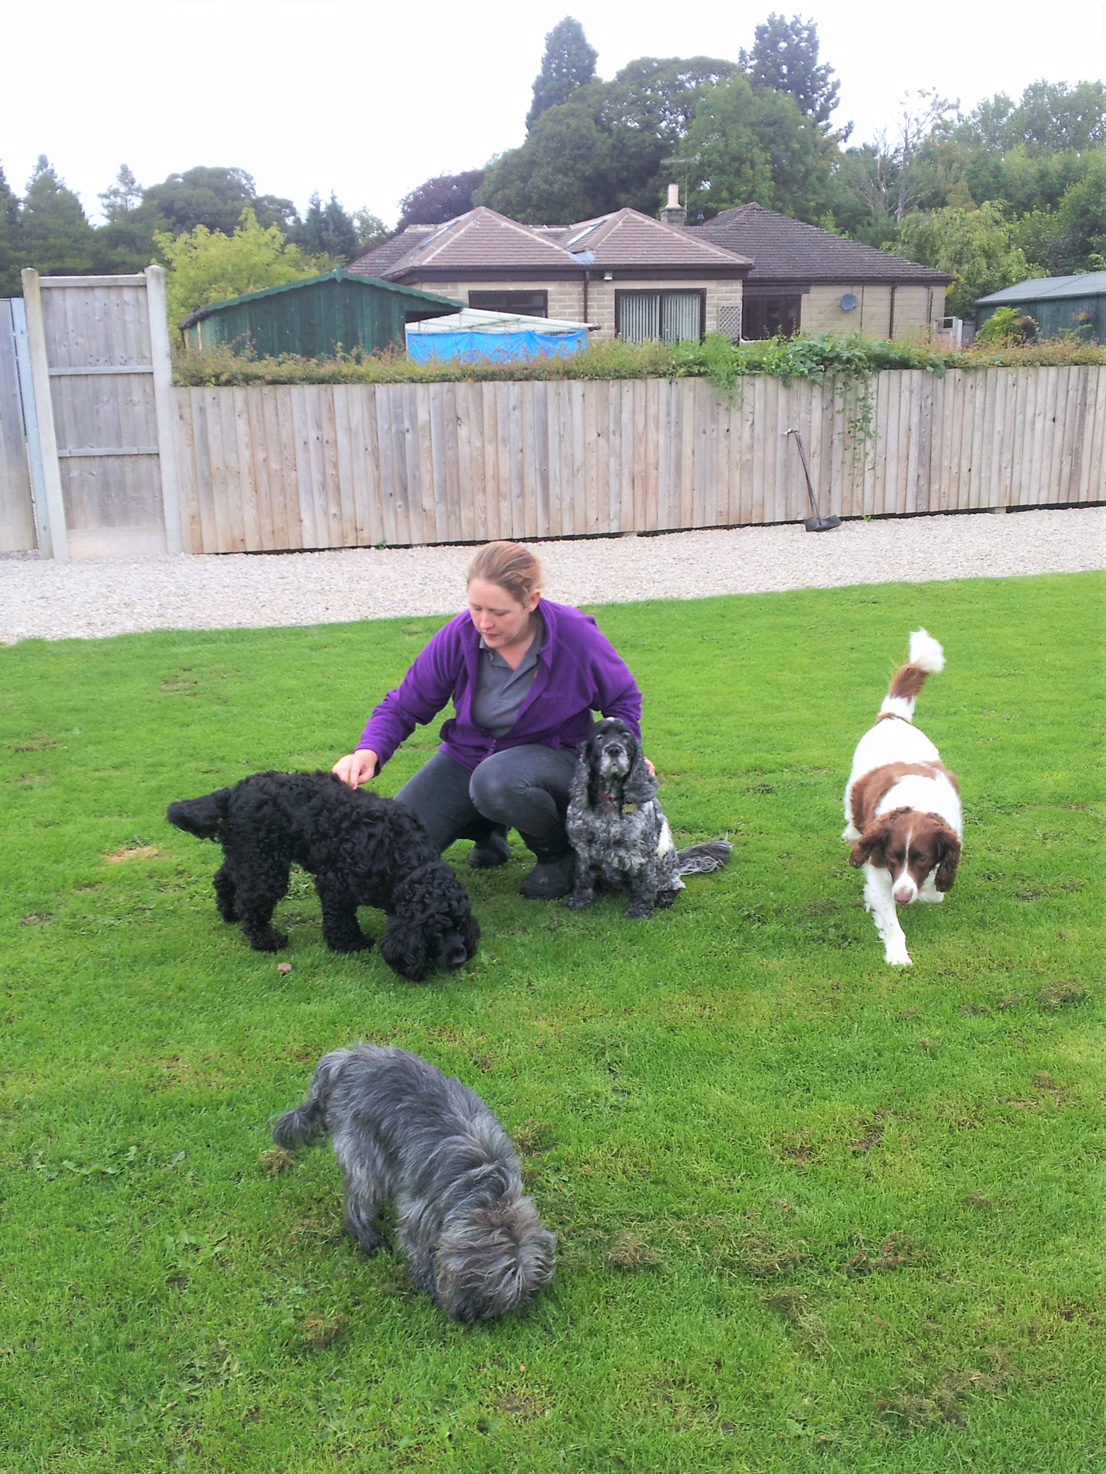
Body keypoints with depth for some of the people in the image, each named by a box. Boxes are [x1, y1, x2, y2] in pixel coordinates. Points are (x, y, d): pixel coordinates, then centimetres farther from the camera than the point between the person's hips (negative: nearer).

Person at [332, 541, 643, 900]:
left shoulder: (576, 636, -20)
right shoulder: (459, 636, -16)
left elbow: (623, 699, -1)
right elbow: (404, 706, -7)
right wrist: (369, 753, -26)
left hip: (551, 757, -3)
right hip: (467, 757, 4)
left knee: (496, 781, -41)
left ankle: (558, 851, -7)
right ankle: (489, 830, 19)